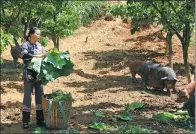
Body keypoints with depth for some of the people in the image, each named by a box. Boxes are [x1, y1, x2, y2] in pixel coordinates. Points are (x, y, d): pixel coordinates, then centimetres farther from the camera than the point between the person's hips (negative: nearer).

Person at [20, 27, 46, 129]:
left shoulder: (40, 46, 11)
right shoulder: (25, 45, -5)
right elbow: (24, 55, -23)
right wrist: (37, 55, -28)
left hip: (39, 74, 5)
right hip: (29, 74, -5)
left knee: (40, 96, 7)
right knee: (27, 96, -1)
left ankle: (40, 120, 17)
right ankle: (25, 121, 8)